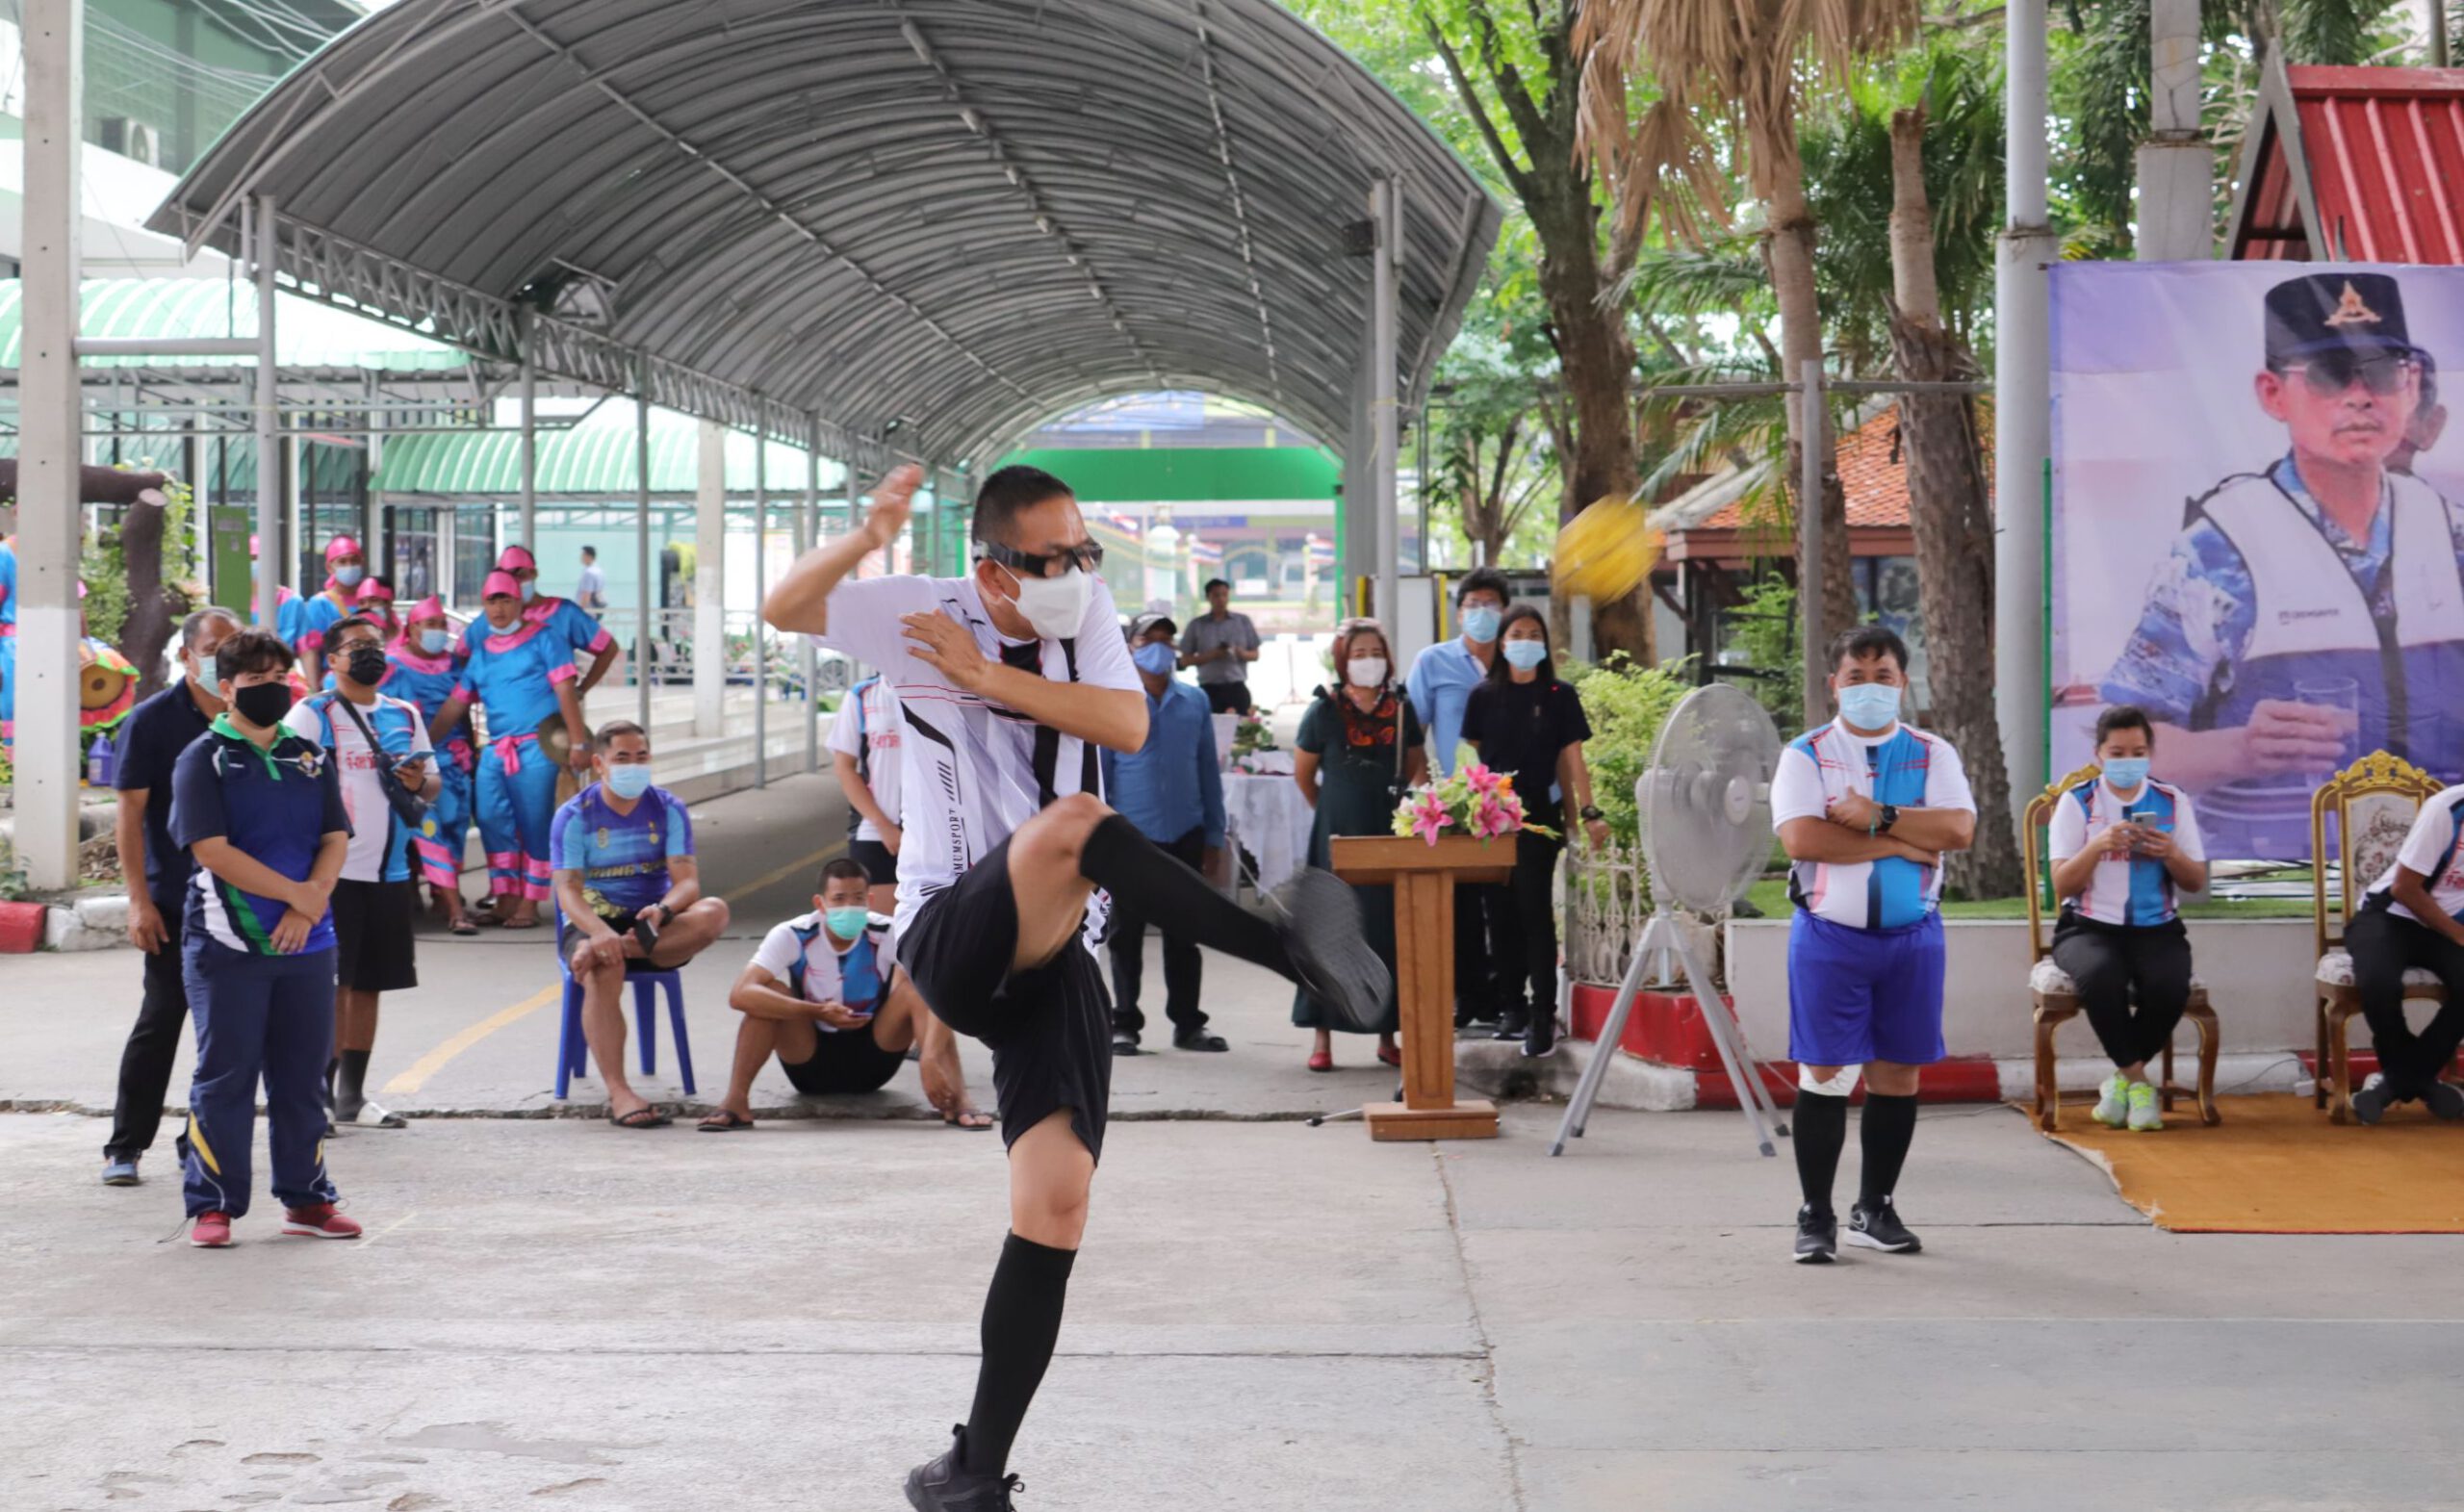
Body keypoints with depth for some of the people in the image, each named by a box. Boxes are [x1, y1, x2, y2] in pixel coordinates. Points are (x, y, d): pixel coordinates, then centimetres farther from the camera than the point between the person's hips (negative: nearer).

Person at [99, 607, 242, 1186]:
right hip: (175, 903, -5)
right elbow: (130, 814, -7)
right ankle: (124, 1147, 4)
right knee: (161, 1019, -3)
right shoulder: (152, 720, -6)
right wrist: (139, 899, -13)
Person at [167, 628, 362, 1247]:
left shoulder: (309, 756, 12)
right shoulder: (203, 759, -3)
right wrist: (296, 892, -13)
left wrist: (307, 909, -10)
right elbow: (211, 849, -12)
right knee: (225, 1075, -1)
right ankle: (212, 1205, 7)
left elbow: (336, 837, 6)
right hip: (227, 942, -4)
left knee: (303, 1075, 9)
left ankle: (306, 1198, 18)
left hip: (307, 941, 5)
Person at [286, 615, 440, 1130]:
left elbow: (433, 779, 19)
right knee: (328, 982, -6)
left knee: (368, 983, 10)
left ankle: (352, 1093, 18)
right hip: (330, 869, -5)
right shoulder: (312, 714, -2)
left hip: (388, 870, 5)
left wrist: (419, 784, -5)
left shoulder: (405, 716, 15)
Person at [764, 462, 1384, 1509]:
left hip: (1051, 959, 4)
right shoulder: (928, 613, -1)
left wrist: (984, 675, -12)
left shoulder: (1085, 615, 10)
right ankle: (1287, 948, -45)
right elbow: (785, 609, -11)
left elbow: (1128, 725, -6)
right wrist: (867, 538, -27)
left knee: (1057, 1203, -7)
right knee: (1073, 821, -34)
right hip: (952, 942, -4)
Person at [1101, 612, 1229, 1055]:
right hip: (1131, 836, -3)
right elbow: (1096, 773, 0)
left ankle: (1187, 1023, 17)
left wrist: (1214, 835, 8)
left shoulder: (1195, 702, 8)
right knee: (1127, 934, 4)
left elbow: (1208, 770, 11)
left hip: (1185, 836, 3)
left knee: (1184, 935, 9)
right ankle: (1125, 1024, 12)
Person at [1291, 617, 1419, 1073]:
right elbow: (1303, 774, 8)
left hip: (1391, 835, 3)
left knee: (1392, 931, 3)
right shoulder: (1324, 710, -2)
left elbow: (1417, 765, 18)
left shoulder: (1401, 708, 6)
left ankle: (1387, 1035, 12)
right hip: (1338, 835, -3)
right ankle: (1322, 1036, 1)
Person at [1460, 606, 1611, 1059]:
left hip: (1539, 817, -2)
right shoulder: (1484, 697, 8)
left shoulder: (1559, 696, 4)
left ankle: (1543, 1016, -8)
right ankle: (1512, 1006, 15)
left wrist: (1588, 812, -5)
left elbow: (1572, 758, 3)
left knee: (1533, 910, -8)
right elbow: (1472, 758, 11)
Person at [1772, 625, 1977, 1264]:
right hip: (1830, 933, -3)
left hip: (1912, 934, 3)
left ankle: (1876, 1209, 19)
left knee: (1898, 1073, 7)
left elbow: (1957, 828, -8)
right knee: (1824, 1073, -4)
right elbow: (1801, 837, -15)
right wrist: (1899, 843, -11)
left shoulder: (1932, 754, 9)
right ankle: (1816, 1217, 4)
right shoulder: (1806, 755, 2)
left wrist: (1878, 816, -14)